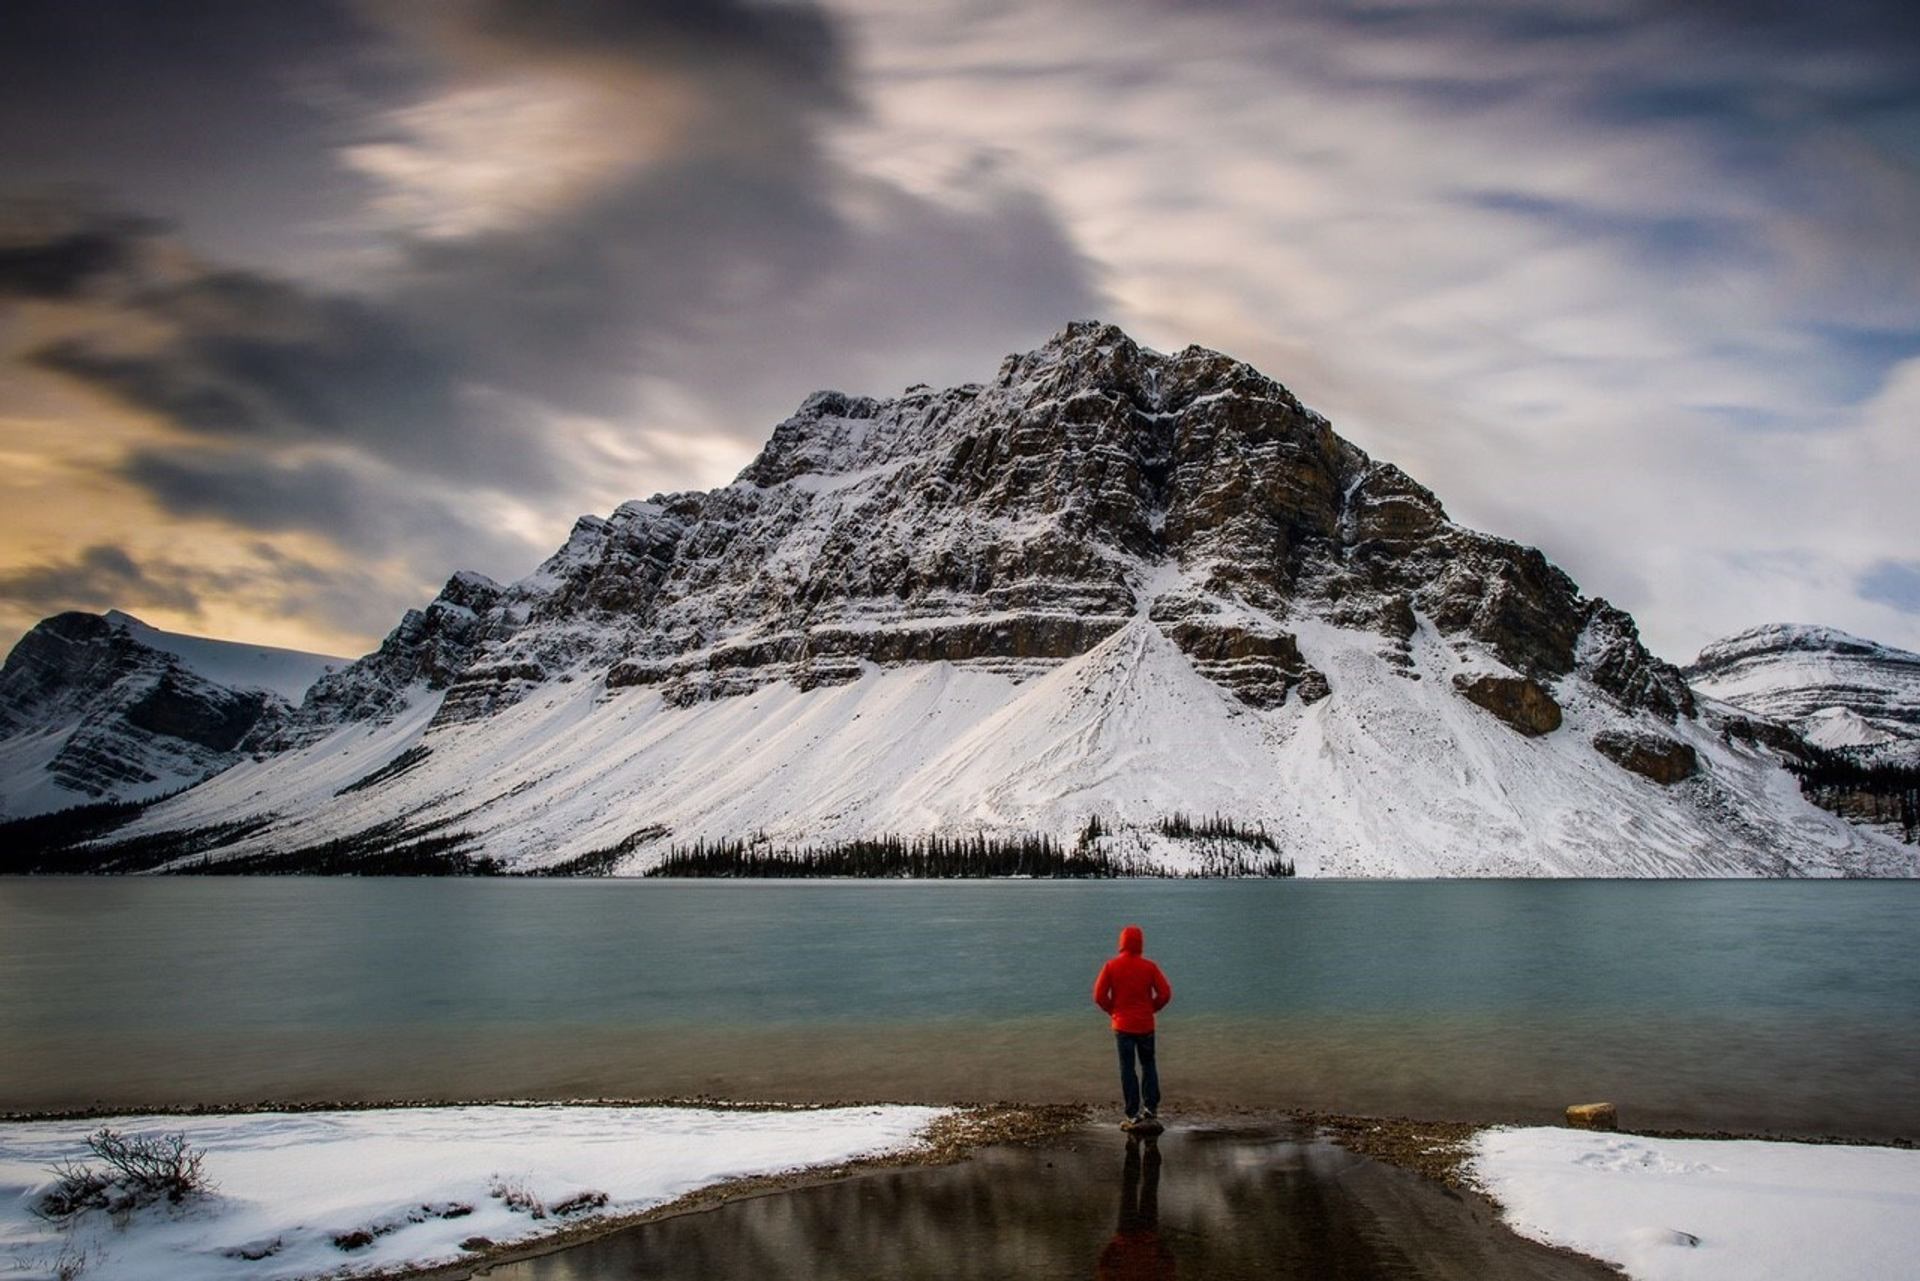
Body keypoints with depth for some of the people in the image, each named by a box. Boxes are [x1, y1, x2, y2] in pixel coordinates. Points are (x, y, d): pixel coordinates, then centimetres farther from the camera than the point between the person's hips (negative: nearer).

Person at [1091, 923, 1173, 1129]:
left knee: (1127, 1069, 5)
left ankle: (1134, 1116, 4)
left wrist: (1112, 1010, 8)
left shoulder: (1111, 966, -7)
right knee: (1148, 1065, 17)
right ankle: (1150, 1109, 11)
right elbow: (1165, 993, -6)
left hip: (1122, 1025, -1)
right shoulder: (1149, 967, -5)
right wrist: (1151, 1009, 9)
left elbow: (1099, 995, -9)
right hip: (1145, 1025, 1)